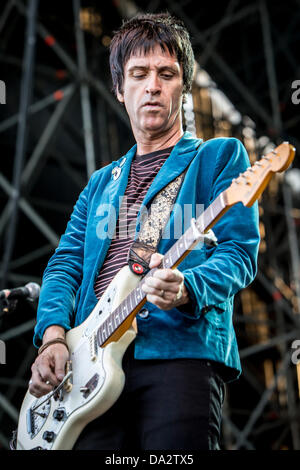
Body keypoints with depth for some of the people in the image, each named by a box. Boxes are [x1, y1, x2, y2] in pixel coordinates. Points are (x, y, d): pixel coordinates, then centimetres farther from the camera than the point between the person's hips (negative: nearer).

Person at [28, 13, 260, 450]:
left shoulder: (220, 156, 12)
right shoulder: (101, 182, 27)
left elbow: (239, 252, 0)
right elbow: (65, 264, 19)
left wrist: (186, 288, -21)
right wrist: (54, 336, -1)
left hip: (181, 352, -4)